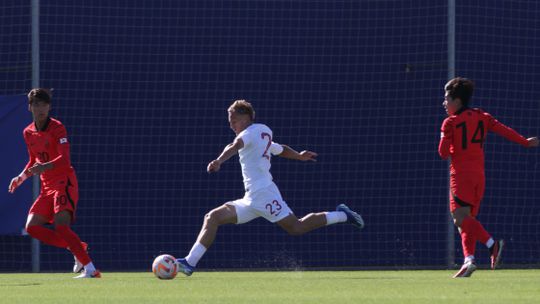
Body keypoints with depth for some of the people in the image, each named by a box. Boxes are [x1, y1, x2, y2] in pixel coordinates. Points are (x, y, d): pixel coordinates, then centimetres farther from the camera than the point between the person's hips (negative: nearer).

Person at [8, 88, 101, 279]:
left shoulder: (57, 128, -11)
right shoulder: (28, 133, 12)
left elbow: (64, 159, -24)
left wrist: (45, 167, -42)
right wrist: (21, 177, 11)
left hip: (64, 183, -8)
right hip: (47, 187, 8)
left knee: (61, 226, -25)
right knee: (32, 227, -3)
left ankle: (91, 269, -27)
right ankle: (77, 248, 9)